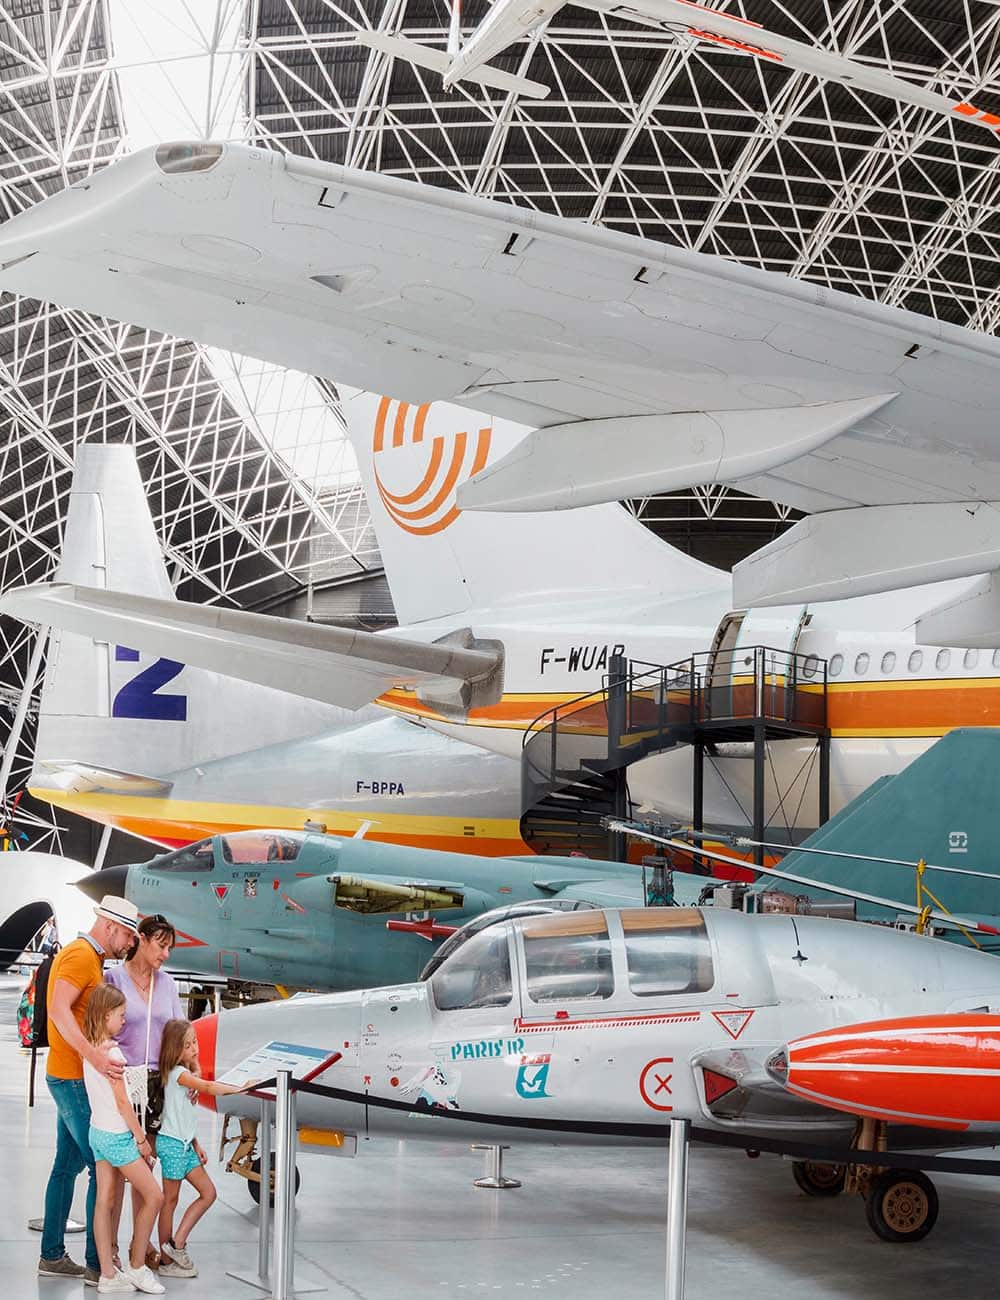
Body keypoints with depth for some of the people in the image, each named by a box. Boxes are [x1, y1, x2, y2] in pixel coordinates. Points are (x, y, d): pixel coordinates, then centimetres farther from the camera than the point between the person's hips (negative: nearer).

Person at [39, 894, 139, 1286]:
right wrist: (94, 1055, -38)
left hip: (71, 1079, 10)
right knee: (104, 1167, -9)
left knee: (68, 1165, 13)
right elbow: (58, 1010, -28)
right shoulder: (81, 956, -15)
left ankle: (53, 1256, 19)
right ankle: (97, 1265, -7)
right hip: (74, 1078, -10)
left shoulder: (89, 958, 18)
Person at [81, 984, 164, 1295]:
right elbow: (122, 1102, -17)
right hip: (116, 1135, -8)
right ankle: (136, 1267, 8)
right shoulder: (112, 1052, -19)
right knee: (153, 1196, 1)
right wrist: (142, 1139, -10)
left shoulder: (90, 1051, 5)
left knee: (104, 1201, 7)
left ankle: (108, 1275, 10)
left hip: (98, 1132, 8)